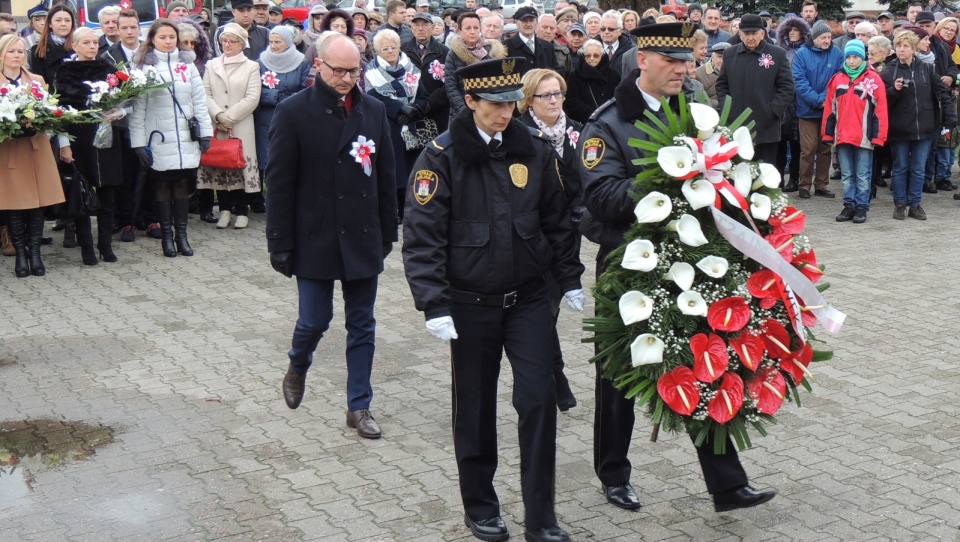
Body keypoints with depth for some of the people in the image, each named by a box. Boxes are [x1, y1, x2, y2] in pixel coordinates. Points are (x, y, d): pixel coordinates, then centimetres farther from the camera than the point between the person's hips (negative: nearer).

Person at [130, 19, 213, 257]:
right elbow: (137, 107, -2)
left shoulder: (187, 64, 6)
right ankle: (166, 235, 13)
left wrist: (205, 131, 3)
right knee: (162, 186, 3)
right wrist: (138, 142, -6)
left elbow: (199, 100, 8)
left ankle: (181, 235, 13)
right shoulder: (143, 66, -1)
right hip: (159, 140, -2)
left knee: (182, 184, 5)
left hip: (186, 138, 2)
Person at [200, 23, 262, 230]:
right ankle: (225, 209, 14)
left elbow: (252, 98, -5)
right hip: (216, 127, 3)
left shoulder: (251, 67, 4)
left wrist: (229, 116, -11)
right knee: (219, 166, 3)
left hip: (241, 127, -2)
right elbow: (205, 95, 4)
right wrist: (218, 115, -12)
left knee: (242, 166, -2)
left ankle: (241, 211, 8)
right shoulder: (212, 65, 12)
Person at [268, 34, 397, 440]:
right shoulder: (293, 112, -7)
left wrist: (388, 233, 8)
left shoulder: (373, 111, 4)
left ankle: (359, 407, 20)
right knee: (314, 320, 2)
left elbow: (385, 176, 9)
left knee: (362, 326, 8)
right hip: (315, 239, -3)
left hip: (363, 239, 3)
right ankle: (297, 368, 35)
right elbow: (280, 183, -7)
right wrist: (280, 244, -9)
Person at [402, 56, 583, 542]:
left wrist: (569, 279, 10)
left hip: (529, 299, 2)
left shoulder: (535, 149, 0)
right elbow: (422, 236, -12)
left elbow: (557, 219, 11)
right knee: (475, 408, 9)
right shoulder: (441, 156, -10)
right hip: (471, 303, -2)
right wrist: (435, 306, -18)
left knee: (539, 398, -2)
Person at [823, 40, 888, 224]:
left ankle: (861, 207, 10)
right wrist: (827, 133, 8)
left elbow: (880, 109, -4)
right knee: (847, 175, 11)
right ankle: (849, 205, 18)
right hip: (842, 136, 4)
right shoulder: (837, 79, 9)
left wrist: (878, 136, -8)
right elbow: (830, 108, 11)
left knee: (863, 175, 3)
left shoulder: (873, 79, -2)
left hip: (864, 138, -4)